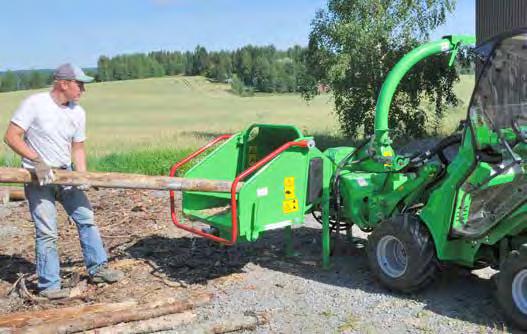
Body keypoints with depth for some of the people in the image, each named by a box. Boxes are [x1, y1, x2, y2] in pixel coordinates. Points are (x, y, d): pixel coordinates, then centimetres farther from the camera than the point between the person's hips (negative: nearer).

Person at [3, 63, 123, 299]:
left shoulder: (78, 112, 2)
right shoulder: (35, 104, -14)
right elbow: (12, 137, -15)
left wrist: (82, 176, -4)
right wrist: (37, 161, -23)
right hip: (39, 178, -6)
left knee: (86, 219, 8)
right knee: (47, 232, -5)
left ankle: (97, 268, 22)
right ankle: (49, 286, 6)